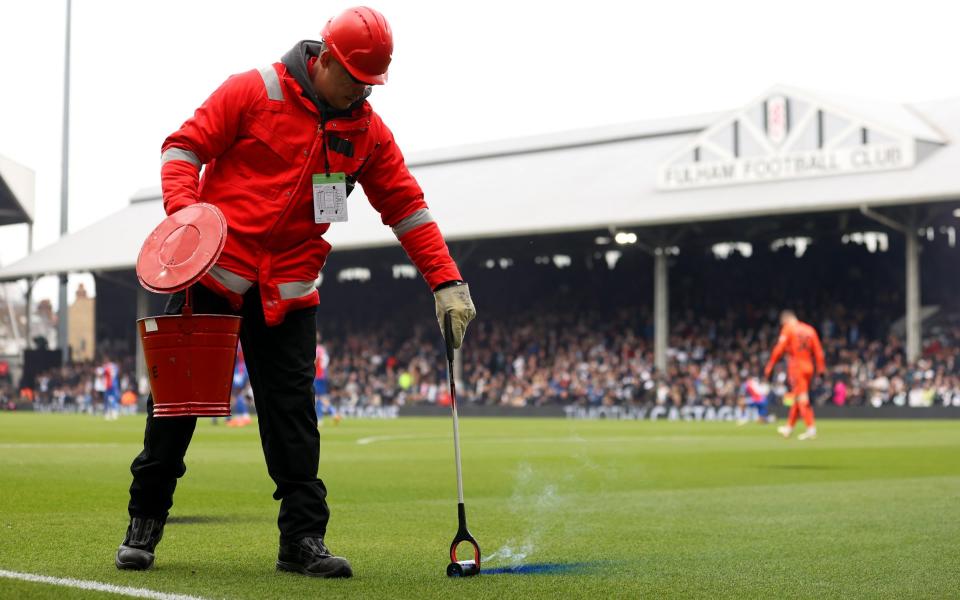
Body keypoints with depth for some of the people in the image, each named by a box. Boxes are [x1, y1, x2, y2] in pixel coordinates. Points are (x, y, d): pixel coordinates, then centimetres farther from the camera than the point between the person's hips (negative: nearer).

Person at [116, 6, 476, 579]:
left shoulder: (368, 131, 5)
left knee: (293, 412, -1)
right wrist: (183, 209, -24)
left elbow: (406, 206, 7)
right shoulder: (254, 91, -7)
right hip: (212, 272, -2)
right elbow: (184, 146, -5)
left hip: (288, 291, 3)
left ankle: (303, 539, 3)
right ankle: (146, 520, 19)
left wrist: (447, 281, -2)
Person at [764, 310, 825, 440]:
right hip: (809, 367, 7)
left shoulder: (788, 329, -4)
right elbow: (818, 350, 9)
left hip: (796, 366, -6)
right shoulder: (810, 329, 13)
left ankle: (811, 428, -18)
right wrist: (821, 368, 11)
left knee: (802, 398, -9)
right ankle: (789, 427, 25)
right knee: (798, 398, 16)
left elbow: (779, 349, -10)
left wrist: (769, 366, -7)